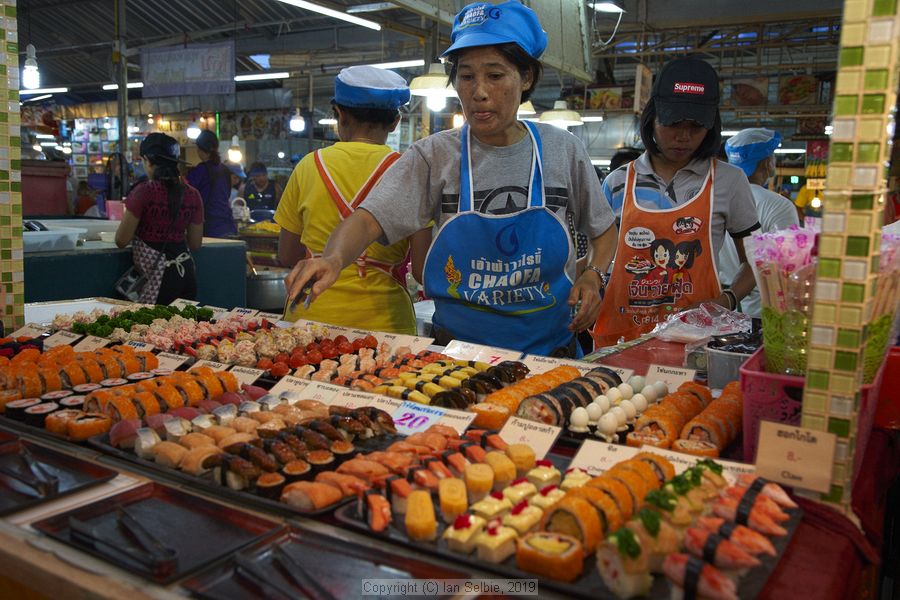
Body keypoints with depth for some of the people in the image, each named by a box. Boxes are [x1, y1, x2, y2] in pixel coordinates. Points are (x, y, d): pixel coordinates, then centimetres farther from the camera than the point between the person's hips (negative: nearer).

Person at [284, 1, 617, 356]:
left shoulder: (564, 151, 0)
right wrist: (334, 258, -35)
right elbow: (369, 219, -15)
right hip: (458, 345, 0)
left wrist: (593, 275, -6)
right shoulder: (434, 156, -4)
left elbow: (603, 230, 13)